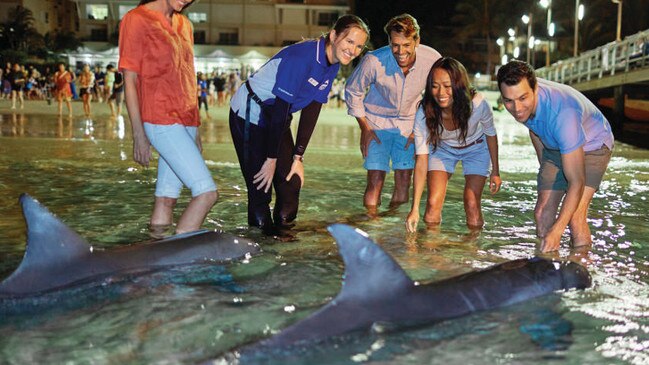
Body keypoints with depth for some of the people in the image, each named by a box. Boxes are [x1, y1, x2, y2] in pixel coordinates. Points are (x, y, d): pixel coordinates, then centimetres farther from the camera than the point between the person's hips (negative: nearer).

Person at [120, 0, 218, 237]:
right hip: (161, 120, -7)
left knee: (168, 197, 6)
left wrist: (195, 128, 18)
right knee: (207, 192, -16)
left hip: (186, 122, 7)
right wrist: (139, 135, -11)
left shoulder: (183, 24, 18)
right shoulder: (137, 20, -3)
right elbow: (129, 80, -6)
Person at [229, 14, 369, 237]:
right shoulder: (302, 57, -30)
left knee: (292, 181, 5)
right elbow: (281, 109, -29)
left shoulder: (332, 66, -2)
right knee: (261, 183, -8)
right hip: (249, 114, -8)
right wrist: (271, 159, -25)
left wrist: (298, 157, -4)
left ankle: (282, 231, 21)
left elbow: (311, 111, -1)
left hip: (278, 120, 8)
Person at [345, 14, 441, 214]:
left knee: (403, 186, 0)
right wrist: (365, 129, -6)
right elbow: (352, 91, -6)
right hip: (377, 122, -2)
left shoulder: (432, 60, -20)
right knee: (375, 182, -11)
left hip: (409, 124, 2)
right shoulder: (374, 60, -25)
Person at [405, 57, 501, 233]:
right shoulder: (423, 115, -32)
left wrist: (495, 171, -3)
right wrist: (414, 209, -34)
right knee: (433, 204, -13)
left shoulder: (477, 104, -34)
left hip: (475, 149, 0)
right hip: (442, 149, 1)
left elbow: (491, 134, -12)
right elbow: (421, 161, -29)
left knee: (472, 205, -13)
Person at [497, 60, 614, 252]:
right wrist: (544, 165, 14)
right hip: (554, 147, 6)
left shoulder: (563, 113, -43)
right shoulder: (519, 104, -22)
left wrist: (557, 231, -44)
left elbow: (576, 182, -41)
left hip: (591, 146, -6)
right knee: (542, 213, -3)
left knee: (575, 218, -22)